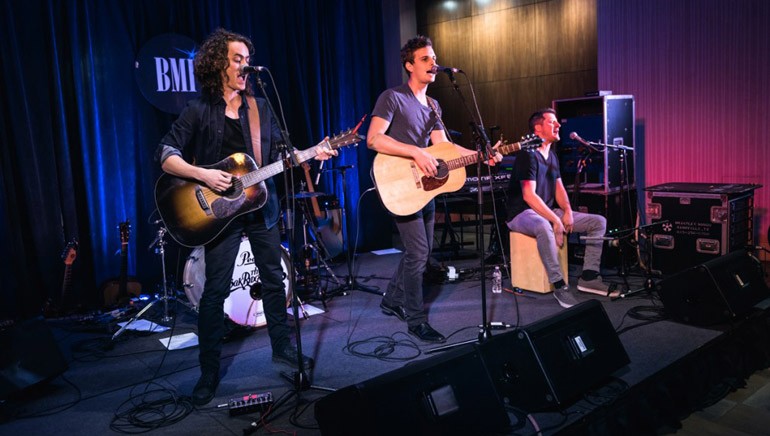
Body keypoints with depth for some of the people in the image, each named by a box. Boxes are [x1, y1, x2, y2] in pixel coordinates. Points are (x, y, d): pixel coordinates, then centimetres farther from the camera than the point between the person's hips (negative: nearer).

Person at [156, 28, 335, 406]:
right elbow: (166, 156, -9)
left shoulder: (260, 108, 9)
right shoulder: (198, 111, -4)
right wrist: (203, 174, -23)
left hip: (261, 205, 5)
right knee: (215, 290, -1)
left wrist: (310, 154, -4)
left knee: (273, 279, 12)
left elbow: (276, 156, 10)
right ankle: (209, 370, 11)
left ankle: (282, 347, 28)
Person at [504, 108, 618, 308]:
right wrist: (555, 220, -27)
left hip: (548, 210, 9)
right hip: (522, 214, -9)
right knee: (544, 227, -44)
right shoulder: (528, 155, -14)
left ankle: (588, 277, -1)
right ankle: (559, 285, -30)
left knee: (599, 222, 0)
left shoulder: (552, 154, 13)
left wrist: (567, 211, -6)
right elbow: (529, 195, -23)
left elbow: (558, 187, 14)